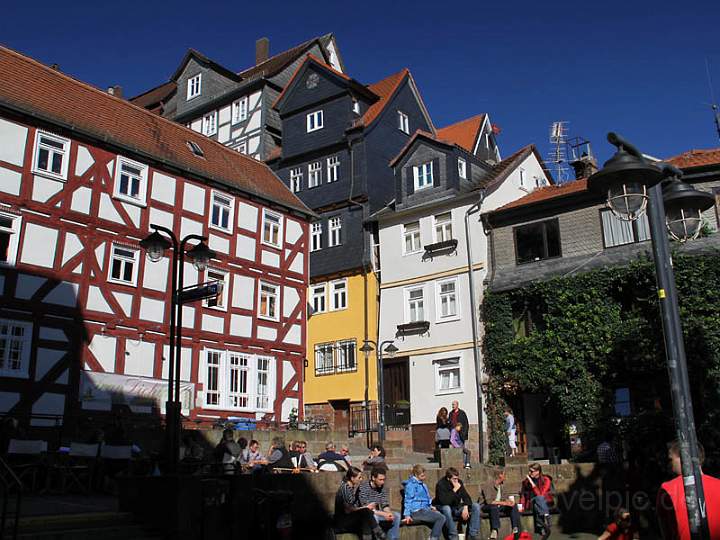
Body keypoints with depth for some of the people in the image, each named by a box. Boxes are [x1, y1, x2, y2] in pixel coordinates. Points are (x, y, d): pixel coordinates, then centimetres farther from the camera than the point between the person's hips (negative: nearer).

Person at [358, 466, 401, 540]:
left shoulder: (382, 487, -1)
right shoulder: (363, 487, -21)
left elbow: (385, 505, 3)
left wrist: (389, 513, -21)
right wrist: (383, 514, -29)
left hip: (377, 513, 7)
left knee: (396, 515, -9)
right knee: (374, 517, -37)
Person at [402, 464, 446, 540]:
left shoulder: (422, 484, 19)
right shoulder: (411, 484, -8)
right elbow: (408, 500, -11)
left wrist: (430, 506, 16)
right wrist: (407, 515, -17)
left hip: (424, 509, 9)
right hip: (417, 512, -9)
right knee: (441, 518, -19)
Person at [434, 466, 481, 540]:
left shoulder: (459, 482, -3)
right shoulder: (441, 484, -21)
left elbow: (466, 497, -1)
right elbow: (444, 502, -33)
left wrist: (465, 507, -20)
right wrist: (454, 490, -32)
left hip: (456, 508, 6)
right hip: (442, 508, -6)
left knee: (476, 506, -10)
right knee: (446, 508, -41)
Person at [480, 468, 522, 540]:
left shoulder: (500, 485, 10)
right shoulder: (488, 485, -17)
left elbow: (503, 497, 12)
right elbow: (489, 501, -26)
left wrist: (509, 501, -11)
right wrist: (503, 503, -26)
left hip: (498, 505, 8)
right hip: (486, 506, -8)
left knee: (514, 505, -8)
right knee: (494, 506, -40)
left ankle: (515, 529, -15)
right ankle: (494, 531, -45)